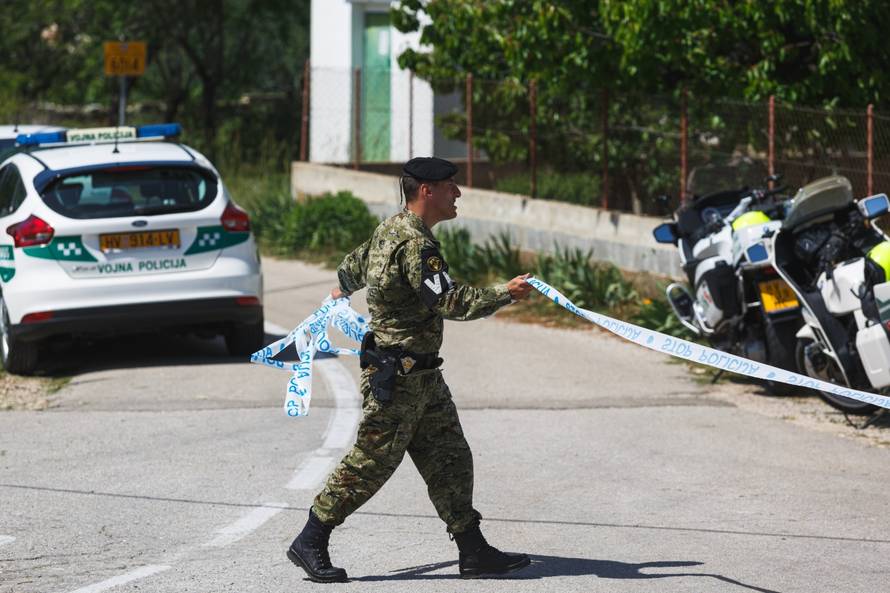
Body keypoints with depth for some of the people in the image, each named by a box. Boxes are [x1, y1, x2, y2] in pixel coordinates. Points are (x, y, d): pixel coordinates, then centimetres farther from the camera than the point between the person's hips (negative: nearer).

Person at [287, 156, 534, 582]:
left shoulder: (392, 229, 11)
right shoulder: (414, 243, -20)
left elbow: (356, 262, 31)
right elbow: (450, 301, -28)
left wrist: (344, 289, 51)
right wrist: (504, 294, -24)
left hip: (423, 375, 10)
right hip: (396, 375, -10)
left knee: (449, 460, 8)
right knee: (370, 464, -2)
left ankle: (473, 552, 10)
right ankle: (310, 543, 8)